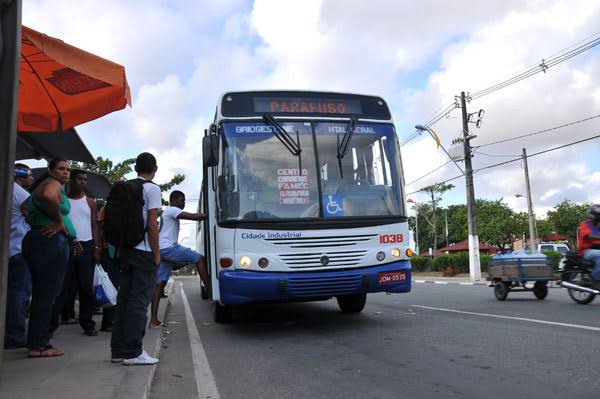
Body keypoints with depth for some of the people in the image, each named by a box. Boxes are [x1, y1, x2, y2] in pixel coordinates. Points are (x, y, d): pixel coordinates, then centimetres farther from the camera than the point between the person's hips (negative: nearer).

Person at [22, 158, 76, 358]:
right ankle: (39, 346, -1)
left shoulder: (40, 185, 22)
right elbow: (49, 196, -33)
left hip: (34, 239, 10)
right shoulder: (53, 184, -9)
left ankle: (35, 341, 22)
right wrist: (59, 221, -19)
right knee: (47, 294, -6)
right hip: (51, 242, -10)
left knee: (40, 293, 15)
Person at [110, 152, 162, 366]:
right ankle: (133, 353, 0)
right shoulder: (152, 189, -7)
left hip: (125, 250, 7)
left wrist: (120, 247, 18)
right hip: (144, 252, -7)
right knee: (139, 302, -3)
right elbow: (152, 224, -13)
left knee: (124, 299, 11)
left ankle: (118, 350, 17)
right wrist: (157, 254, -8)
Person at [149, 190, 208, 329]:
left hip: (163, 250, 10)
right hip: (168, 247, -10)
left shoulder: (169, 212, 29)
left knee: (159, 283, 3)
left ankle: (153, 320, 1)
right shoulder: (171, 210, -4)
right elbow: (193, 217, -15)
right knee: (200, 259, -8)